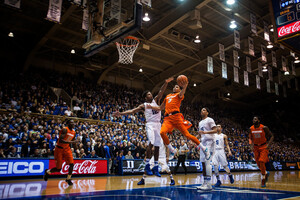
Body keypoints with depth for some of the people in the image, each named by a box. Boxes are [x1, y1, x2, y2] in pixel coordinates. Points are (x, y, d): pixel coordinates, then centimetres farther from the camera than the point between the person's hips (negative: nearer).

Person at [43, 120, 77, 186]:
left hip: (67, 149, 6)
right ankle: (47, 172, 30)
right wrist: (71, 142, -31)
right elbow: (60, 140, -30)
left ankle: (68, 179, 10)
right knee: (58, 169, 0)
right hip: (59, 149, -6)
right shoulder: (65, 129, -19)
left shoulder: (73, 132, 5)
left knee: (71, 164, -9)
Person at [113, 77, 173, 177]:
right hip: (150, 124, -4)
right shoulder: (143, 105, 6)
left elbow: (161, 91, -1)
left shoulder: (156, 100, 13)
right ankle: (147, 165, -15)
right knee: (151, 143, -23)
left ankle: (156, 167, 11)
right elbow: (132, 111, 1)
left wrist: (166, 83, -17)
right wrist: (121, 113, -10)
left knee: (157, 146, 5)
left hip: (158, 125, 4)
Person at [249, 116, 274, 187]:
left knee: (261, 162, -16)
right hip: (256, 147, 4)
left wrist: (268, 145, -17)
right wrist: (251, 145, -3)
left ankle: (263, 180, 0)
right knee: (258, 164, 7)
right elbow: (250, 138, 11)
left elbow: (272, 136, -7)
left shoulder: (264, 128, -16)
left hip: (263, 147, -4)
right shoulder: (251, 128, -4)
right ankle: (266, 173, 37)